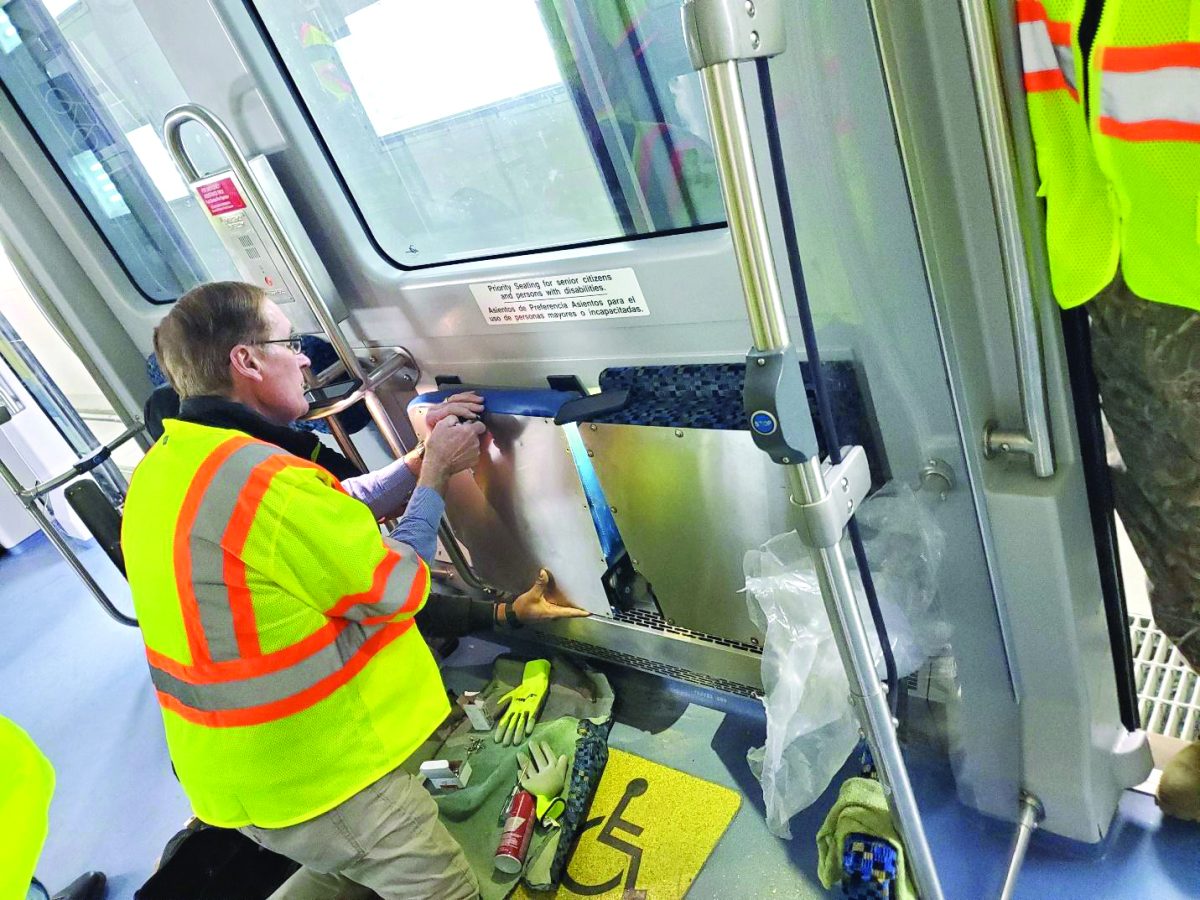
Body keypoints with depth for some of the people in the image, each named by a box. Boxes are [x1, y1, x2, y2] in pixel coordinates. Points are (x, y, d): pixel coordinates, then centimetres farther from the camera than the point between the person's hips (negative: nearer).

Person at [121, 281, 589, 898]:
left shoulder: (165, 469, 1)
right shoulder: (265, 481, -29)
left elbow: (338, 516, 5)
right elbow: (399, 590, -17)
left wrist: (424, 456, 3)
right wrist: (436, 472, -6)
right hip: (317, 778, -9)